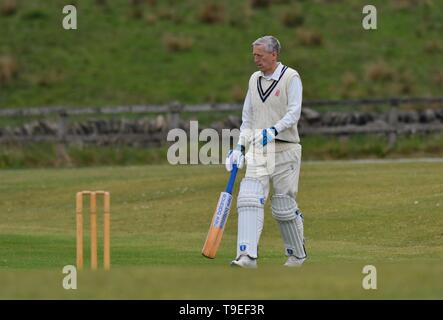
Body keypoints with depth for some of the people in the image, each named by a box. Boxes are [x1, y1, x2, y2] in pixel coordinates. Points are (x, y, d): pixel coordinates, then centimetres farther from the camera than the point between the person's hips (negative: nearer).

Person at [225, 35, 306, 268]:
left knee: (284, 206, 2)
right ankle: (248, 255, -19)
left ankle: (297, 254, 23)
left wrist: (274, 130, -30)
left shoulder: (291, 78, -5)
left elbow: (293, 113, -15)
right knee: (249, 199, -13)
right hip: (256, 149, 5)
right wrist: (240, 147, 11)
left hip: (284, 149, -5)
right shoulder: (254, 79, 14)